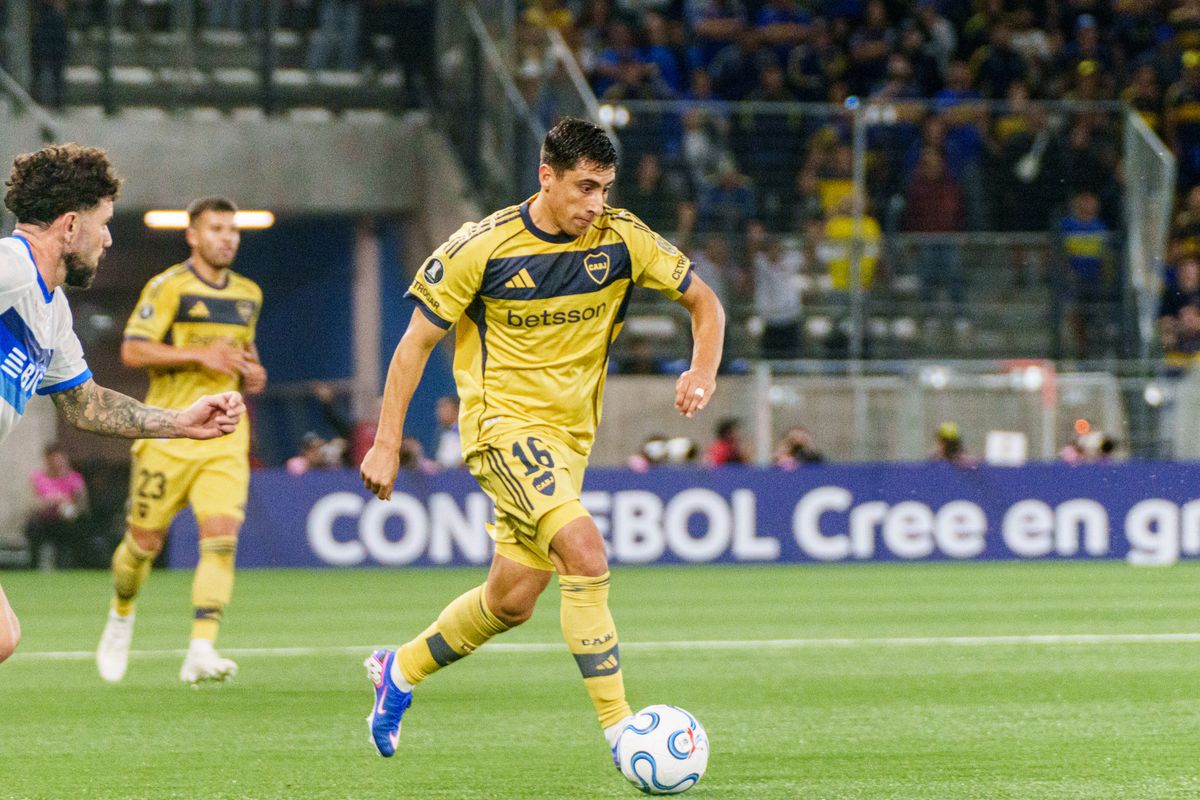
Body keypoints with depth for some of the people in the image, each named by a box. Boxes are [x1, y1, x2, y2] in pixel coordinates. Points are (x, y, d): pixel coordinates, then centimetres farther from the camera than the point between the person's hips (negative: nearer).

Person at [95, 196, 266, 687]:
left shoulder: (248, 295, 13)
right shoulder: (168, 287, -6)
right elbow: (133, 351, -13)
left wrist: (251, 372, 8)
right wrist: (200, 355, -20)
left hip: (225, 436, 4)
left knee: (221, 540, -15)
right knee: (145, 541, 5)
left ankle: (201, 652, -21)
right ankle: (121, 615, 36)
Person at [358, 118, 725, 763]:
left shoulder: (622, 239, -5)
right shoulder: (483, 247, -14)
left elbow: (703, 301, 6)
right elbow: (416, 342, -5)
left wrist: (702, 372, -13)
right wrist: (387, 444, -7)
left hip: (568, 435, 6)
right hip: (502, 419, -6)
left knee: (513, 599, 10)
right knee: (585, 552, -26)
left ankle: (399, 671, 36)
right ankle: (618, 726, -24)